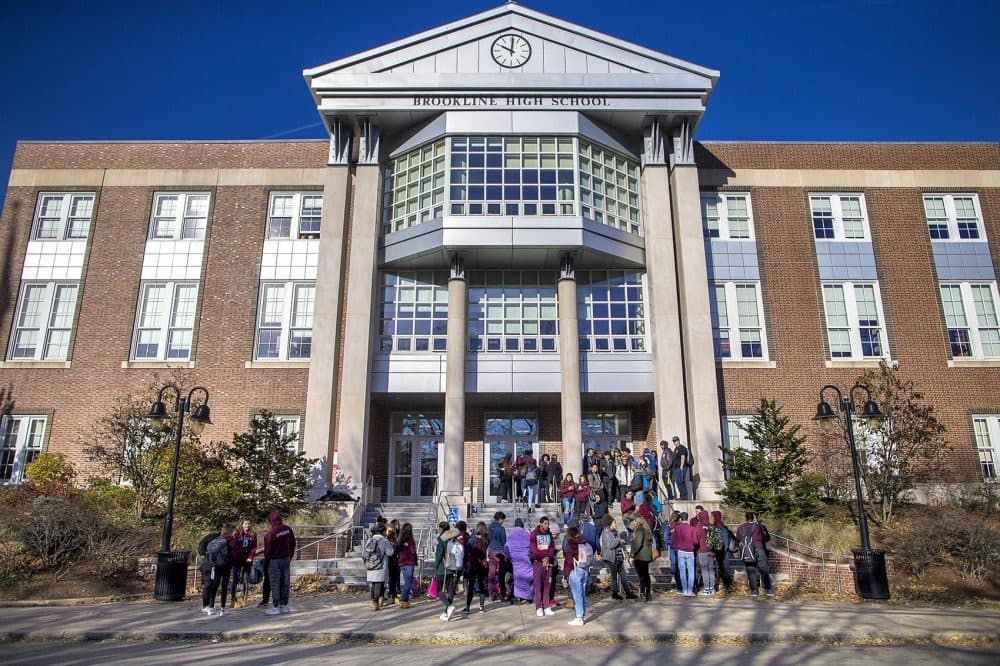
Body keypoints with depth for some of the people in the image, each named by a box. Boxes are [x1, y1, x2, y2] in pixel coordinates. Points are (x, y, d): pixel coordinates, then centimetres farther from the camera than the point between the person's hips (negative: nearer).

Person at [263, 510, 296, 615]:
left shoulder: (271, 532, -18)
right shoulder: (288, 529, 1)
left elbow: (268, 549, -12)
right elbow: (292, 544, 9)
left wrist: (266, 560, 4)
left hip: (275, 560, -6)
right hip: (286, 559, 6)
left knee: (275, 584, 1)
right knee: (285, 583, 10)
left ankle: (275, 607, 4)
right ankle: (284, 605, 16)